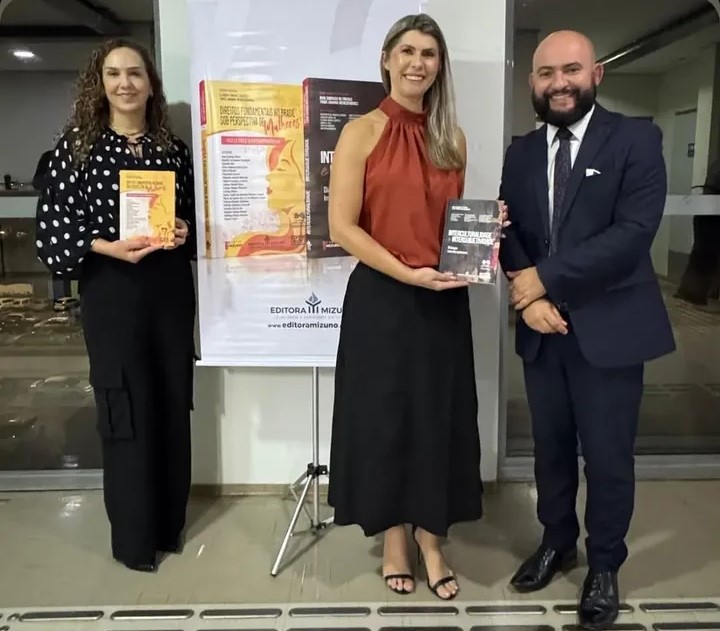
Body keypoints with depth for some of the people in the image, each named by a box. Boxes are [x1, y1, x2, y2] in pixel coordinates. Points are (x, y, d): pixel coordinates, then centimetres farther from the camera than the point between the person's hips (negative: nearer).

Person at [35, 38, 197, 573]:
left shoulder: (174, 148, 7)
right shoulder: (76, 145, -1)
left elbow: (194, 216, 15)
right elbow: (53, 229, -4)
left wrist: (185, 232, -6)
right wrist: (108, 246, -18)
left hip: (171, 290, 3)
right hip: (111, 294, -3)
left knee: (173, 404, 9)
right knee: (126, 409, 2)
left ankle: (169, 523, 27)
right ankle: (134, 536, 19)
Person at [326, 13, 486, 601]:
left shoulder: (452, 138, 10)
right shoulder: (362, 132, -4)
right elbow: (342, 227, -11)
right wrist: (408, 273, -18)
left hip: (444, 301, 4)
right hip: (381, 299, -4)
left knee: (440, 418, 10)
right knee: (385, 417, 8)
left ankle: (431, 541, 30)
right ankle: (395, 541, 29)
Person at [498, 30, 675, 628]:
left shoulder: (636, 139, -5)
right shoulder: (521, 152, 10)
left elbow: (634, 231, -16)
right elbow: (509, 233, 6)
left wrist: (545, 278, -17)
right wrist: (526, 295, -12)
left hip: (609, 327, -4)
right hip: (543, 329, 4)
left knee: (607, 457, 8)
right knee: (551, 447, 16)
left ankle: (605, 564, 30)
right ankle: (557, 540, 39)